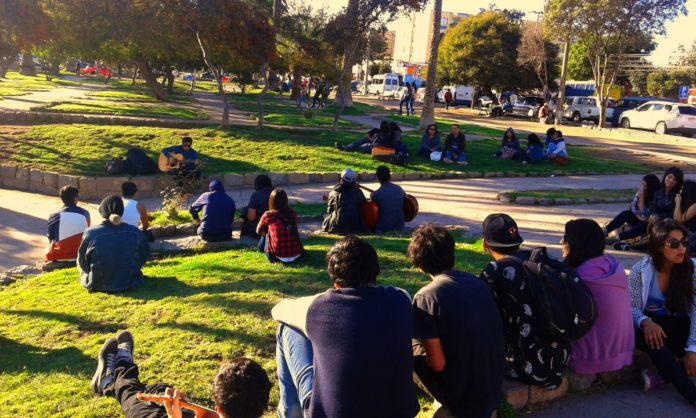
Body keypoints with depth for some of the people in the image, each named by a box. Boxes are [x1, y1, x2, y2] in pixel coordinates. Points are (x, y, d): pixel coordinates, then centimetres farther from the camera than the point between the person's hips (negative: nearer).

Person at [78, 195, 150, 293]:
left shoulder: (90, 234, -16)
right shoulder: (134, 232, -13)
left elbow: (82, 263, -3)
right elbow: (145, 255, 3)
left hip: (98, 286, -1)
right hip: (129, 283, 1)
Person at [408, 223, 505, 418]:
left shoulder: (426, 297, -19)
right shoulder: (477, 282, 1)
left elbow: (437, 364, -18)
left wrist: (420, 346, 3)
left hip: (463, 397, -6)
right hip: (494, 388, 7)